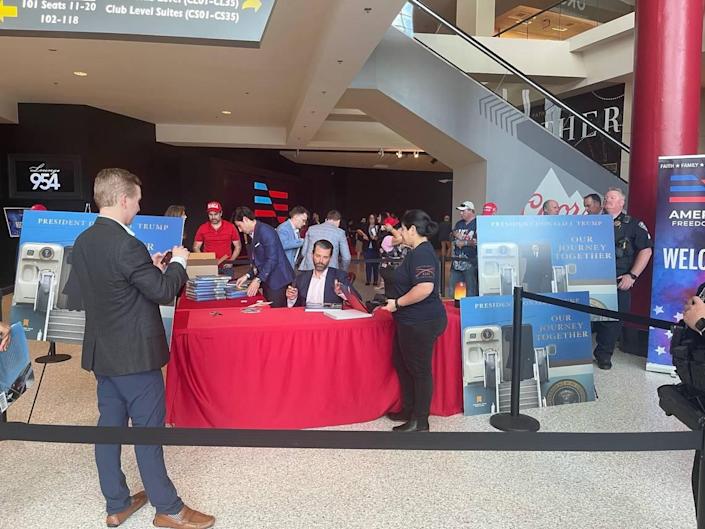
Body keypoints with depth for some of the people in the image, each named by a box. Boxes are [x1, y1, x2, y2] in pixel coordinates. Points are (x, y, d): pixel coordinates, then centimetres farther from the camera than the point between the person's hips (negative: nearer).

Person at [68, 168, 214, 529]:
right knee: (148, 429, 3)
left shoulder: (83, 242, 5)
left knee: (109, 424, 15)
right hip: (135, 354, -8)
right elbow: (164, 292, -19)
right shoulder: (126, 245, -23)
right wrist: (178, 262, 0)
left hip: (102, 351, 9)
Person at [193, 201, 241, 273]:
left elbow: (238, 246, 7)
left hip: (226, 267, 0)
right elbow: (196, 247, 8)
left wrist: (231, 261, -5)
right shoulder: (202, 228, 3)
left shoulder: (230, 227, 1)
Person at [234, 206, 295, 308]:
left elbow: (272, 259, -21)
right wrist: (248, 275, 7)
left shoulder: (265, 231, -15)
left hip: (278, 281, -9)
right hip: (267, 281, 9)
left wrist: (258, 280, -21)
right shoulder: (254, 233, 15)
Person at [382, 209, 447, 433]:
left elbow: (425, 288, -31)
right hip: (412, 321, 11)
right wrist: (395, 301, 17)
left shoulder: (422, 253, -19)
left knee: (419, 369, 2)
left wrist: (397, 303, -20)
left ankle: (420, 421, 16)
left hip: (421, 322, -11)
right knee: (401, 363, 20)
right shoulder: (418, 252, 14)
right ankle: (409, 410, 33)